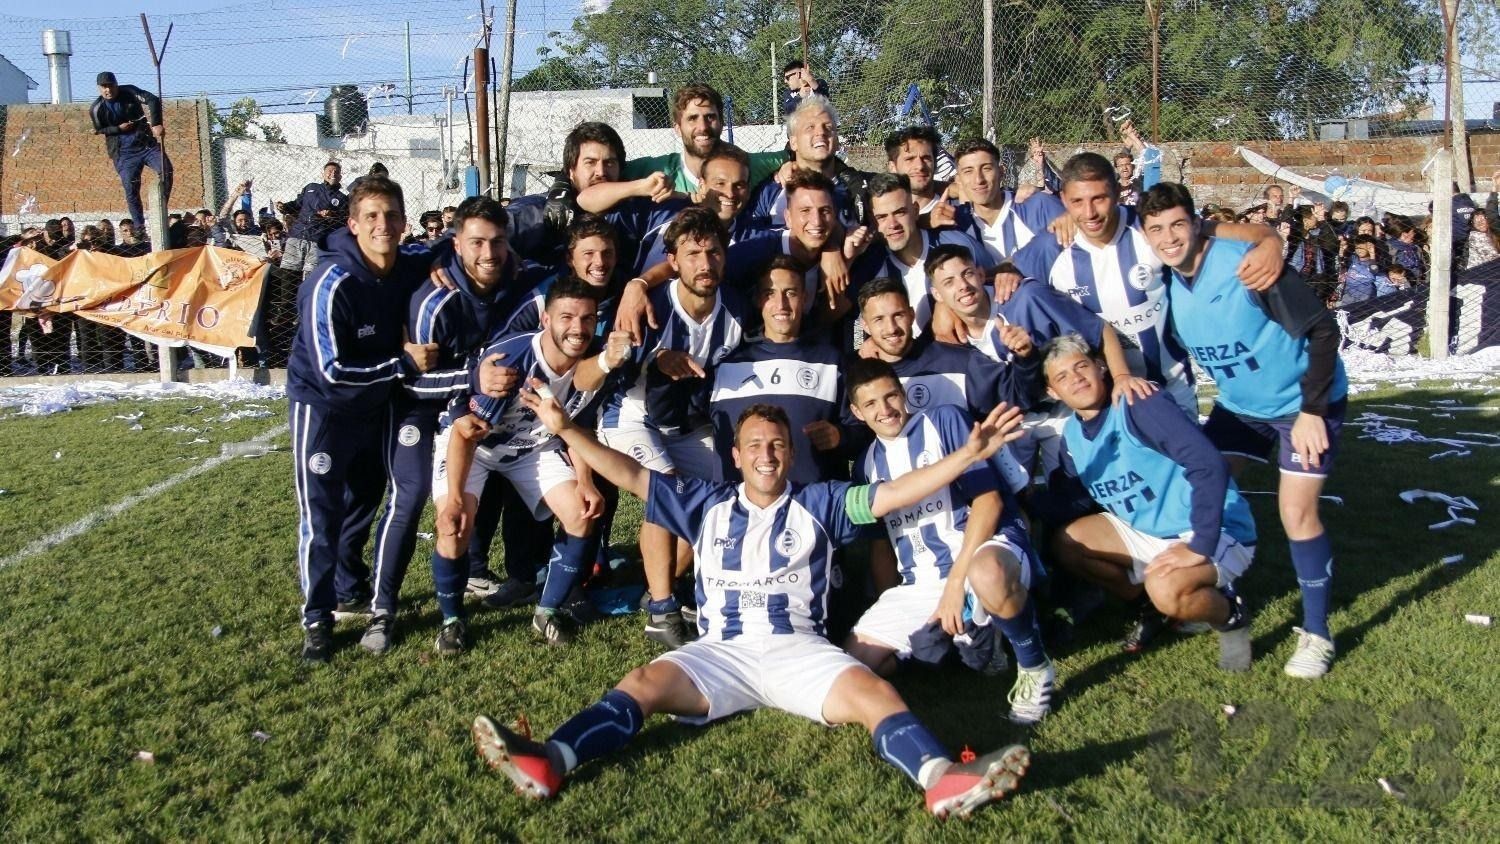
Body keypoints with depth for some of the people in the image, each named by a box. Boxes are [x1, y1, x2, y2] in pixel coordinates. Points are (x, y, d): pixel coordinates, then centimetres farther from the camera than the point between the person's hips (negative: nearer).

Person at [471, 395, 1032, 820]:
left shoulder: (818, 504, 15)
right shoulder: (707, 505, 19)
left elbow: (892, 495, 4)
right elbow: (630, 475, 17)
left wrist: (969, 453, -6)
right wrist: (565, 430, 12)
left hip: (797, 648, -1)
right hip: (720, 651, 1)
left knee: (875, 693, -28)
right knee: (643, 683, -25)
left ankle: (943, 779, -50)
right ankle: (549, 763, -44)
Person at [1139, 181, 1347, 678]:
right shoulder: (1166, 285, -9)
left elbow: (1323, 329, -23)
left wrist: (1312, 410, -25)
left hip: (1304, 400, -6)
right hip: (1239, 405, 6)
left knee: (1296, 511, -11)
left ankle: (1316, 633, 6)